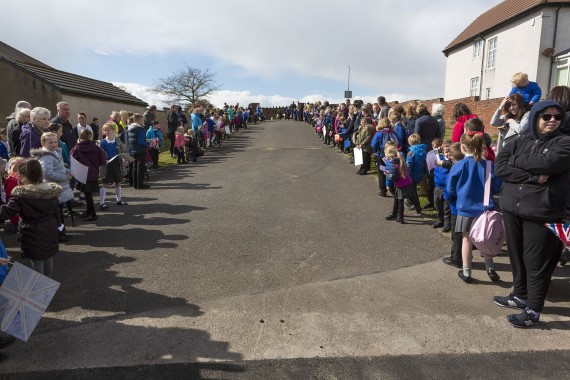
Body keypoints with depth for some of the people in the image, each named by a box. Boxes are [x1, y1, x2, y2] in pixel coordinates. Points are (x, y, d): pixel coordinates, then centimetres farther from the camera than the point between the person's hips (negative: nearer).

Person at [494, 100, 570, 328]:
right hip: (512, 209, 4)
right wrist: (533, 177, -16)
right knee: (516, 256, 16)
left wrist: (516, 161, -6)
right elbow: (500, 167, -5)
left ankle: (533, 310, 16)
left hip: (542, 213, -4)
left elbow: (547, 163, -22)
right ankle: (520, 295, 35)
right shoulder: (520, 142, 9)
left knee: (536, 262, 2)